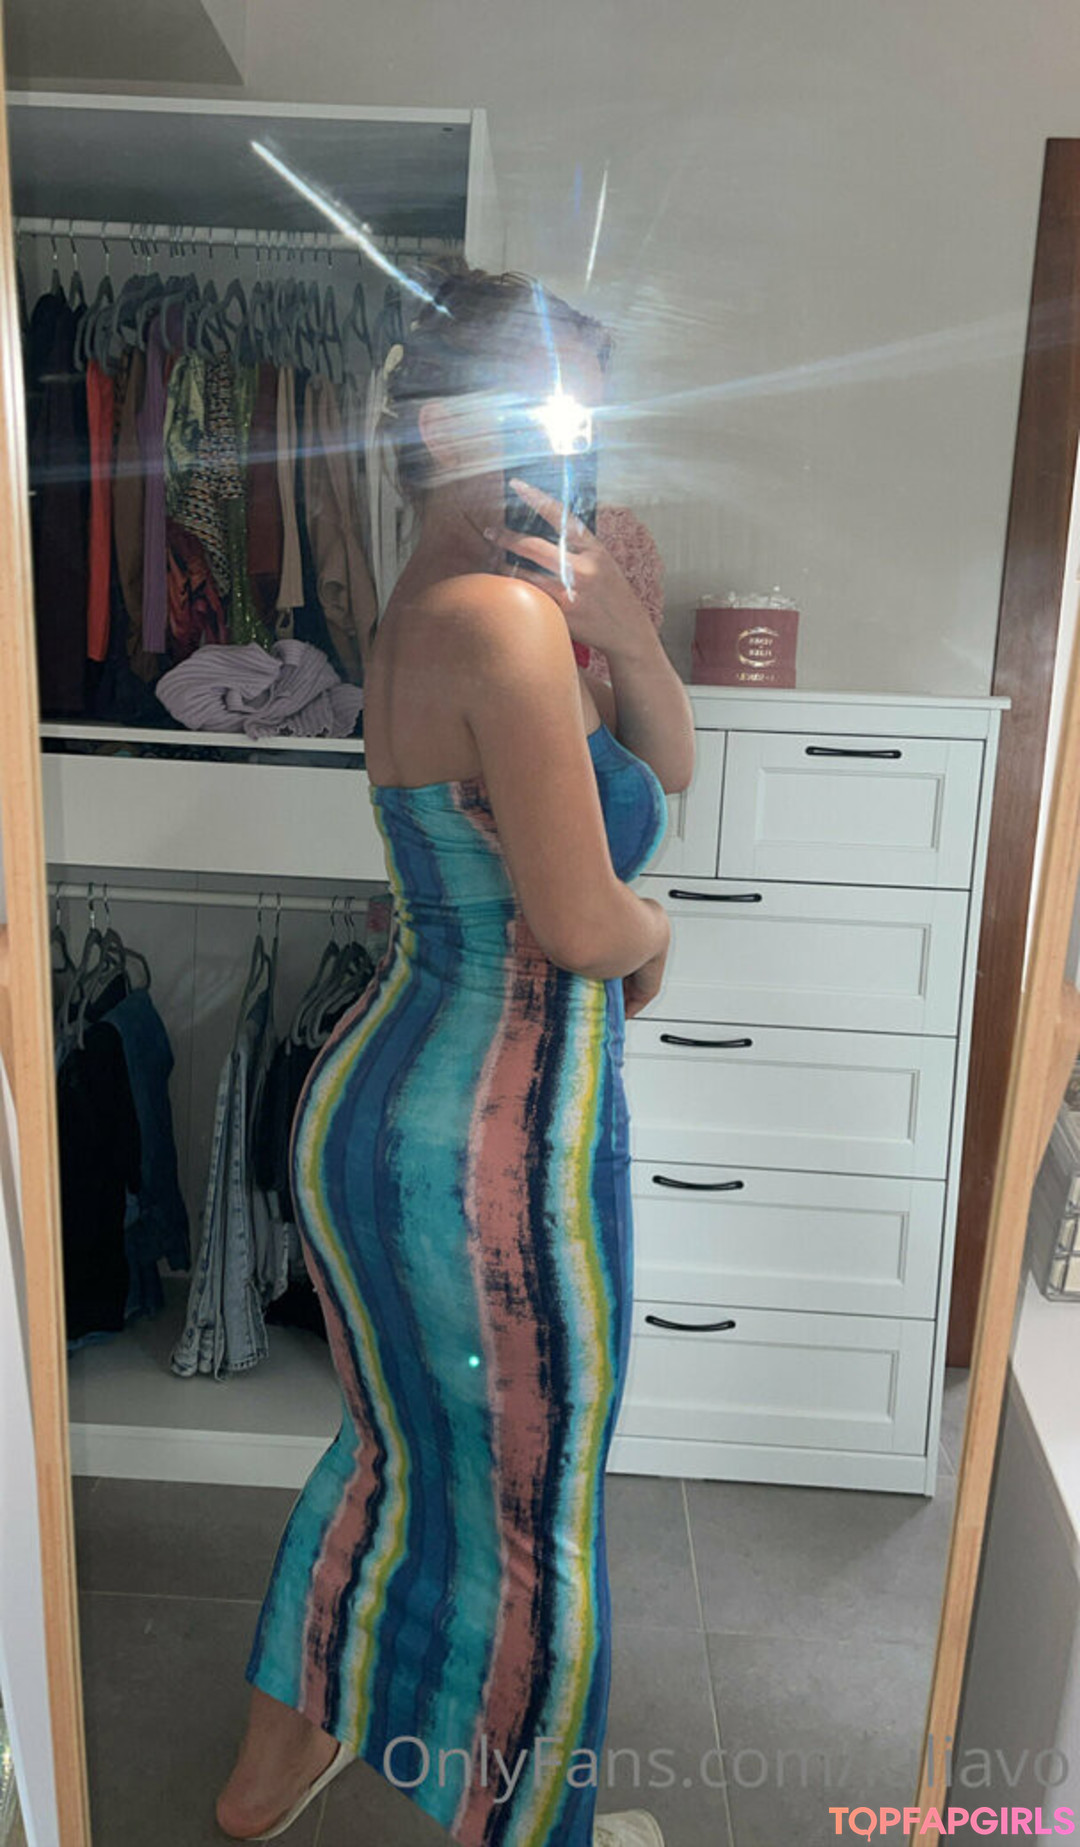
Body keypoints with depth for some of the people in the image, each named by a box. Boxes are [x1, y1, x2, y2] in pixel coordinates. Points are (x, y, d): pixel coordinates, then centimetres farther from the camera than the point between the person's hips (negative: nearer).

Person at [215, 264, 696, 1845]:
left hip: (371, 1108, 10)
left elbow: (665, 768, 11)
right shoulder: (503, 613, -20)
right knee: (531, 1525, 15)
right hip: (494, 1150, -10)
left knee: (392, 1453, 28)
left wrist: (624, 630, -6)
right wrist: (650, 923, 1)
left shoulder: (439, 603, 9)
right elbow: (582, 927, -21)